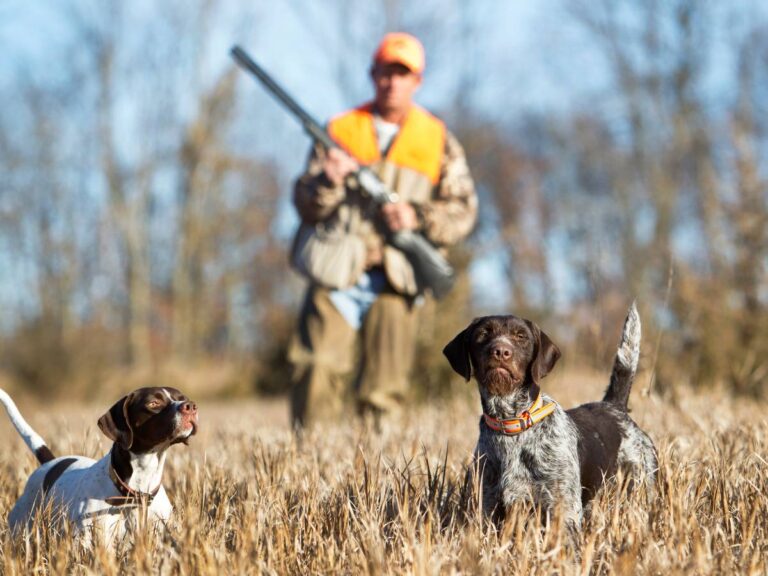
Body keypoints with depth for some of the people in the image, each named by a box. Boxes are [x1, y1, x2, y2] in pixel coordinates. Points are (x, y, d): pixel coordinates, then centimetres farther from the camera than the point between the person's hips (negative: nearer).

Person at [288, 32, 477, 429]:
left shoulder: (439, 141, 12)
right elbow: (306, 208, 8)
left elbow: (463, 213, 7)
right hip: (337, 276, 0)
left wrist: (418, 218, -11)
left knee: (383, 394, 0)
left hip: (395, 280, 0)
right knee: (316, 373, -13)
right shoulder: (340, 131, 12)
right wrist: (328, 182, -13)